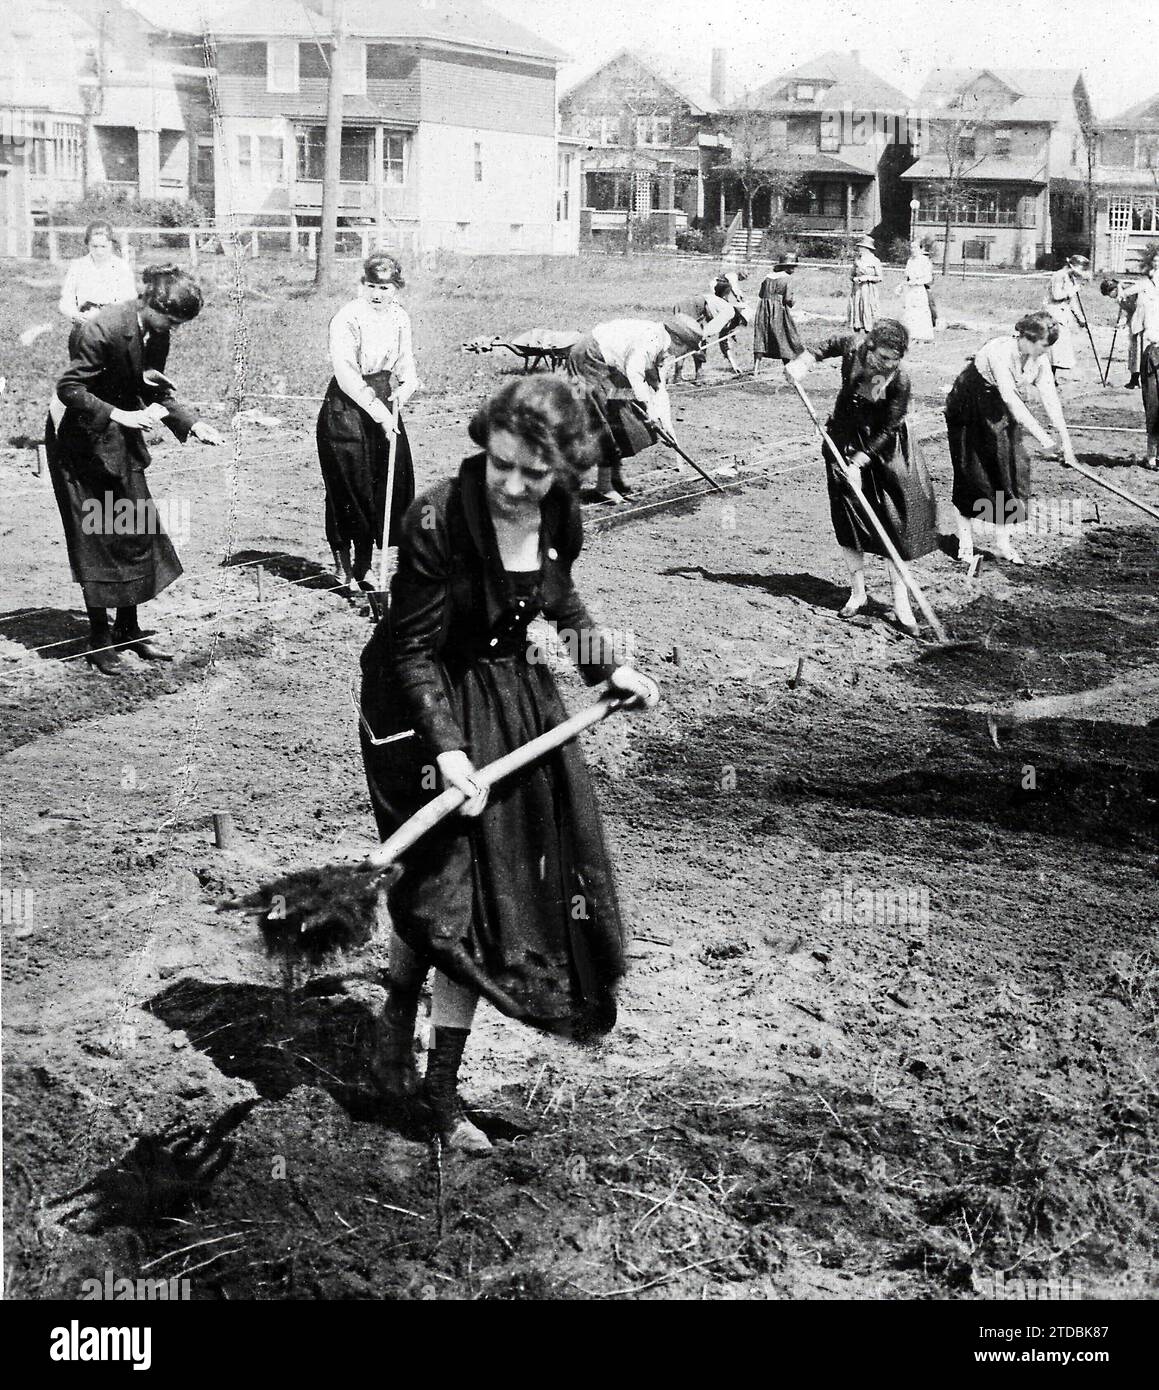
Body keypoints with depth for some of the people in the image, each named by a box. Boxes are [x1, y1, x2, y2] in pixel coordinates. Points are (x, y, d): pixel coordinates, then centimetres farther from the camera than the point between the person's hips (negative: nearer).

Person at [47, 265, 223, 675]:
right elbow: (69, 388, -23)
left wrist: (193, 423, -4)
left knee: (137, 533, 8)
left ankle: (128, 630, 19)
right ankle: (98, 640, 7)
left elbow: (156, 391, 9)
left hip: (122, 441, 8)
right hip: (81, 441, -8)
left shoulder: (156, 333, -2)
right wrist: (120, 415, -32)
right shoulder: (101, 330, -26)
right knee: (97, 540, -4)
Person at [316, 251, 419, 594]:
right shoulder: (347, 318, -15)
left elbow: (406, 367, 12)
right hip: (346, 408, -6)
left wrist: (404, 389, -11)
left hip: (383, 404, 6)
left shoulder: (400, 318, 5)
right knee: (349, 487, -3)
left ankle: (364, 565, 17)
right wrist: (377, 409, -27)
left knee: (392, 483, 4)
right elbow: (346, 374, -21)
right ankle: (342, 566, 12)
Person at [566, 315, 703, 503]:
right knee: (608, 421, -13)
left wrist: (667, 426, 9)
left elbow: (659, 389, 13)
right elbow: (633, 371, -34)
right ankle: (603, 486, -9)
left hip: (609, 370, 11)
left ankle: (617, 475, 23)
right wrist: (648, 405, -31)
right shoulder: (651, 338, -23)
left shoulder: (664, 354, 9)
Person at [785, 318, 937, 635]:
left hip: (882, 443, -3)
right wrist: (804, 361, -7)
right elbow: (828, 346, 7)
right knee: (848, 512, 1)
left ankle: (900, 603, -1)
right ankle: (857, 592, 13)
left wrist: (861, 460, -23)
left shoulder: (899, 379, -26)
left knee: (893, 517, -5)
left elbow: (888, 428, -20)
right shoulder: (852, 345, -18)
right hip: (845, 437, 3)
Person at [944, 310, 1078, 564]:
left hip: (1001, 415, 6)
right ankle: (965, 543, 7)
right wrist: (1040, 434, -43)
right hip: (969, 409, -6)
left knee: (1012, 470, -2)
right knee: (972, 474, -5)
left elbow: (1051, 399, -11)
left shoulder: (1039, 359, -12)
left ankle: (1003, 542, 5)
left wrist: (1065, 441, -16)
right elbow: (1010, 397, -38)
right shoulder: (999, 352, -32)